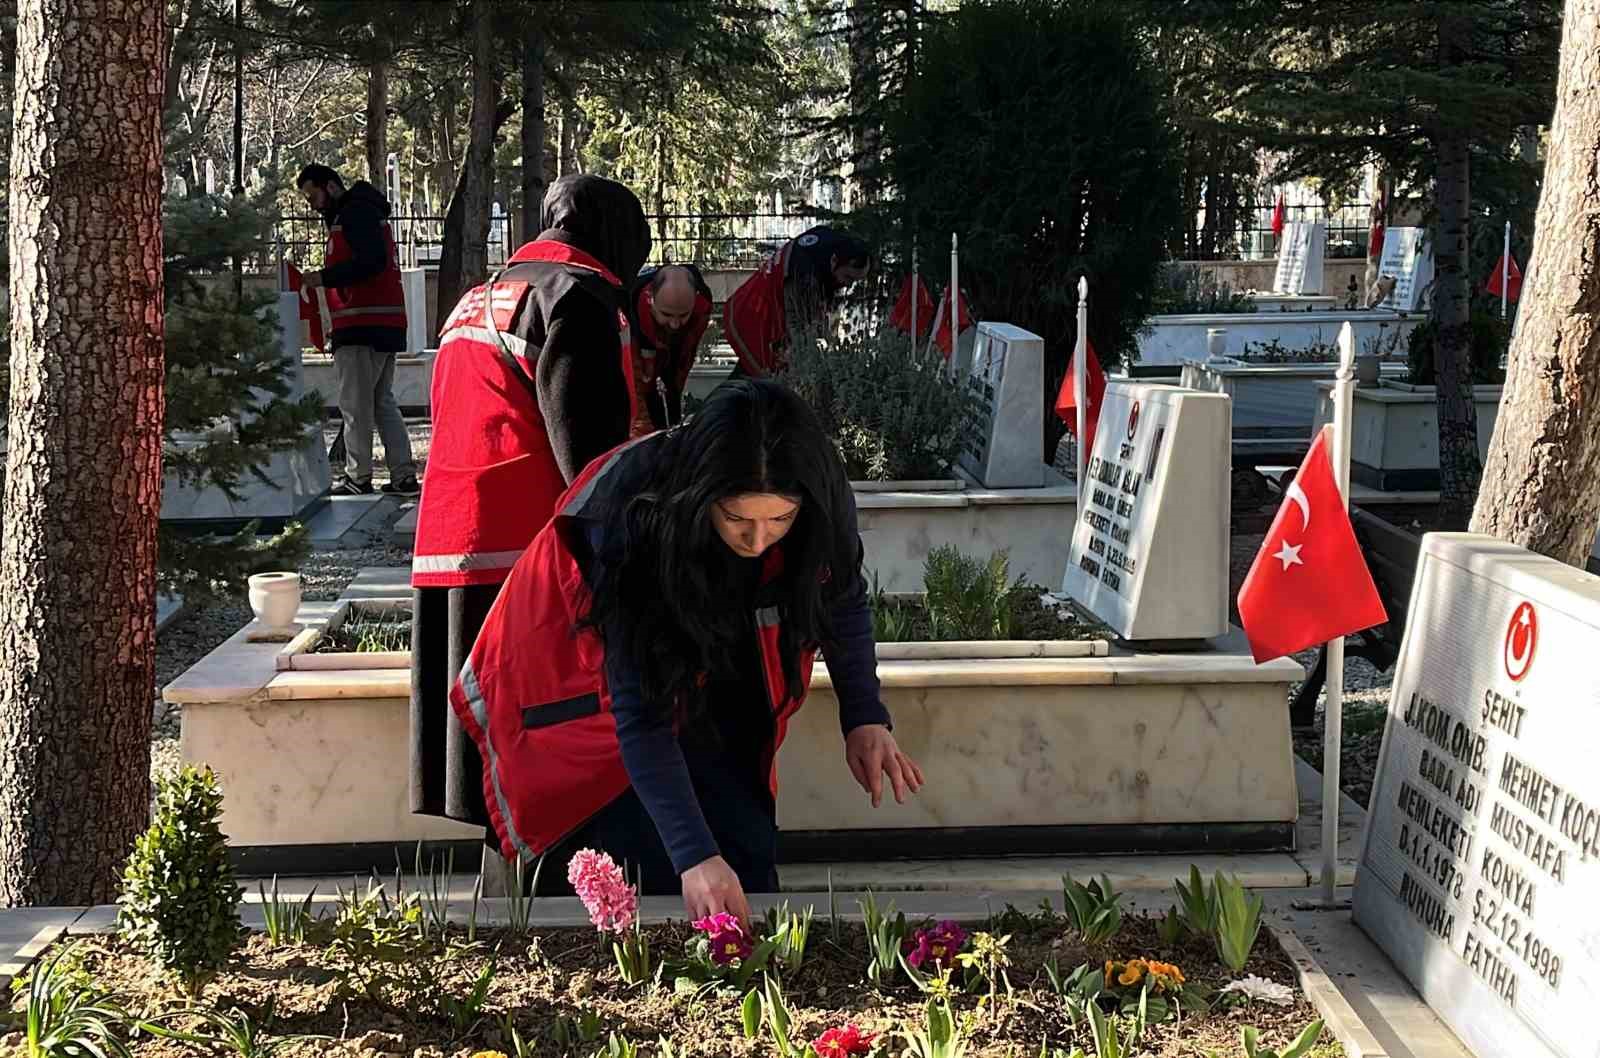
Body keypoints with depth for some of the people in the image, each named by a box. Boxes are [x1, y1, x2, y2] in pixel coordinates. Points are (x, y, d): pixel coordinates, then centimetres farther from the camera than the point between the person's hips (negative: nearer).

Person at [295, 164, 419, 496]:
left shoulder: (355, 212, -7)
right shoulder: (364, 213, 25)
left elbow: (372, 260, -20)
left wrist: (324, 277, -15)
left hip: (362, 327, -10)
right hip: (386, 324, 10)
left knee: (355, 404, -5)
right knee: (383, 403, 11)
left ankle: (358, 477, -2)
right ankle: (404, 476, 9)